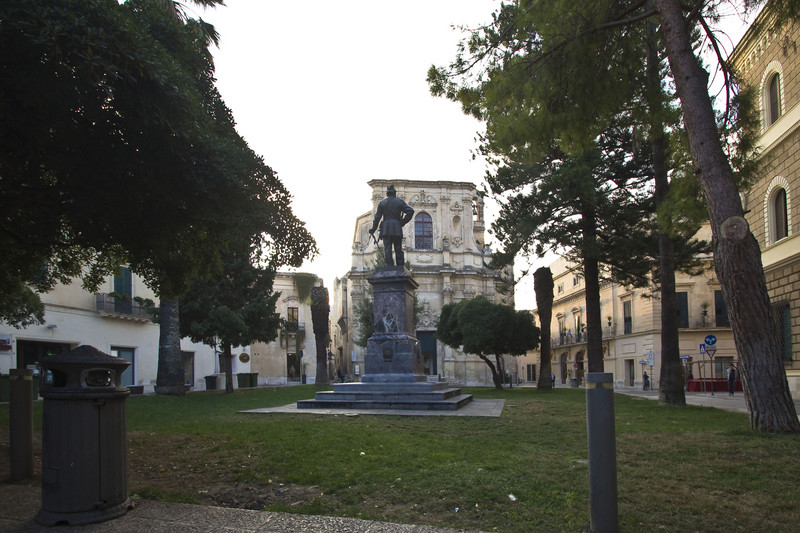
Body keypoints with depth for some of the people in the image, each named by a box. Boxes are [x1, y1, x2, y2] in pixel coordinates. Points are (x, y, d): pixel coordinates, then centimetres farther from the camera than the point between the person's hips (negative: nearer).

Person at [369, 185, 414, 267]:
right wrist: (403, 222, 3)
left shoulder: (382, 203, 8)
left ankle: (390, 267, -17)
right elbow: (410, 211, -3)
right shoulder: (400, 202, 9)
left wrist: (373, 229, 14)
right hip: (397, 229, 1)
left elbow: (377, 217, 5)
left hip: (386, 229, -1)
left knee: (387, 249, -6)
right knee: (398, 249, 5)